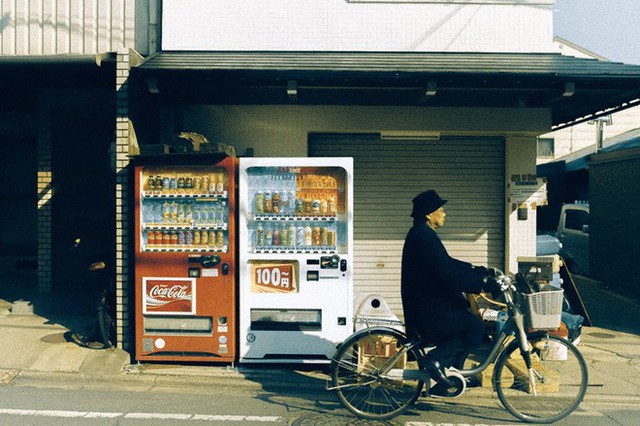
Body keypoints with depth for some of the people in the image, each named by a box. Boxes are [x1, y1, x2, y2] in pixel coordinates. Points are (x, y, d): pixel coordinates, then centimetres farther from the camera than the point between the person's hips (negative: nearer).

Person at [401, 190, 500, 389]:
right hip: (428, 311, -11)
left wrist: (480, 271, 15)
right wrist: (484, 283, -23)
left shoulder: (420, 234, 16)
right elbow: (448, 274, -27)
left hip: (425, 305, 11)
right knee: (475, 326, -13)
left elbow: (448, 264, 21)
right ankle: (437, 360, -8)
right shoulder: (424, 237, -18)